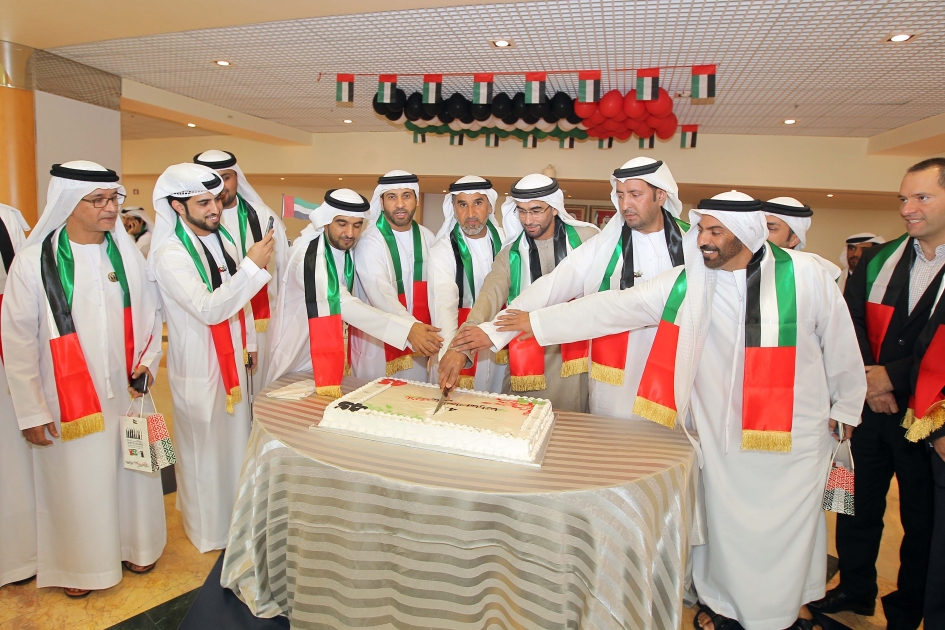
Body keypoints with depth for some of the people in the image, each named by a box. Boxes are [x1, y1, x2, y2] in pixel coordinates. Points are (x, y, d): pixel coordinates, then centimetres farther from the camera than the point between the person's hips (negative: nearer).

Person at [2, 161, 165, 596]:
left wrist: (149, 361, -5)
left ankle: (133, 546, 36)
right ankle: (79, 564, 32)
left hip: (127, 394, 3)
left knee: (130, 473, 15)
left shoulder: (128, 254, 0)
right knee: (74, 482, 10)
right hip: (68, 402, -3)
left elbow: (151, 314, 10)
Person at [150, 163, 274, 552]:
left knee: (235, 439, 17)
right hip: (198, 366, -6)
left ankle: (235, 517, 38)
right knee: (204, 448, 8)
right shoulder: (169, 254, -18)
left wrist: (248, 344, 17)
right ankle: (208, 531, 29)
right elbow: (209, 309, -28)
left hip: (232, 359, 7)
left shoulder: (224, 239, 3)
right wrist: (252, 265, -30)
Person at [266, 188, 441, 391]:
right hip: (298, 358, -6)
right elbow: (344, 305, -36)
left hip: (331, 352, 6)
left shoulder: (349, 250, -4)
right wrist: (407, 329, -43)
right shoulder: (307, 255, -27)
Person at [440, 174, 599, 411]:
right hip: (526, 363, 2)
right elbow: (489, 296, -13)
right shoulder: (510, 254, 2)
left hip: (576, 358, -1)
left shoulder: (586, 239, -1)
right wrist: (461, 347, -29)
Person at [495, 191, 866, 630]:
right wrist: (538, 322, -13)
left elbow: (840, 344, 3)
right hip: (721, 431, 1)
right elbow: (616, 307, -10)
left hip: (795, 431, 0)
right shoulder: (686, 282, -8)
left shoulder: (805, 275, -10)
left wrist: (846, 404, 14)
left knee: (791, 520, 15)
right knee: (723, 518, 12)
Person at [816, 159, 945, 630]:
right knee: (859, 506, 15)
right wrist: (868, 378, -9)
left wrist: (893, 377, -15)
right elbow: (850, 323, 4)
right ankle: (855, 590, 35)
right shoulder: (878, 261, 6)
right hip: (872, 407, 4)